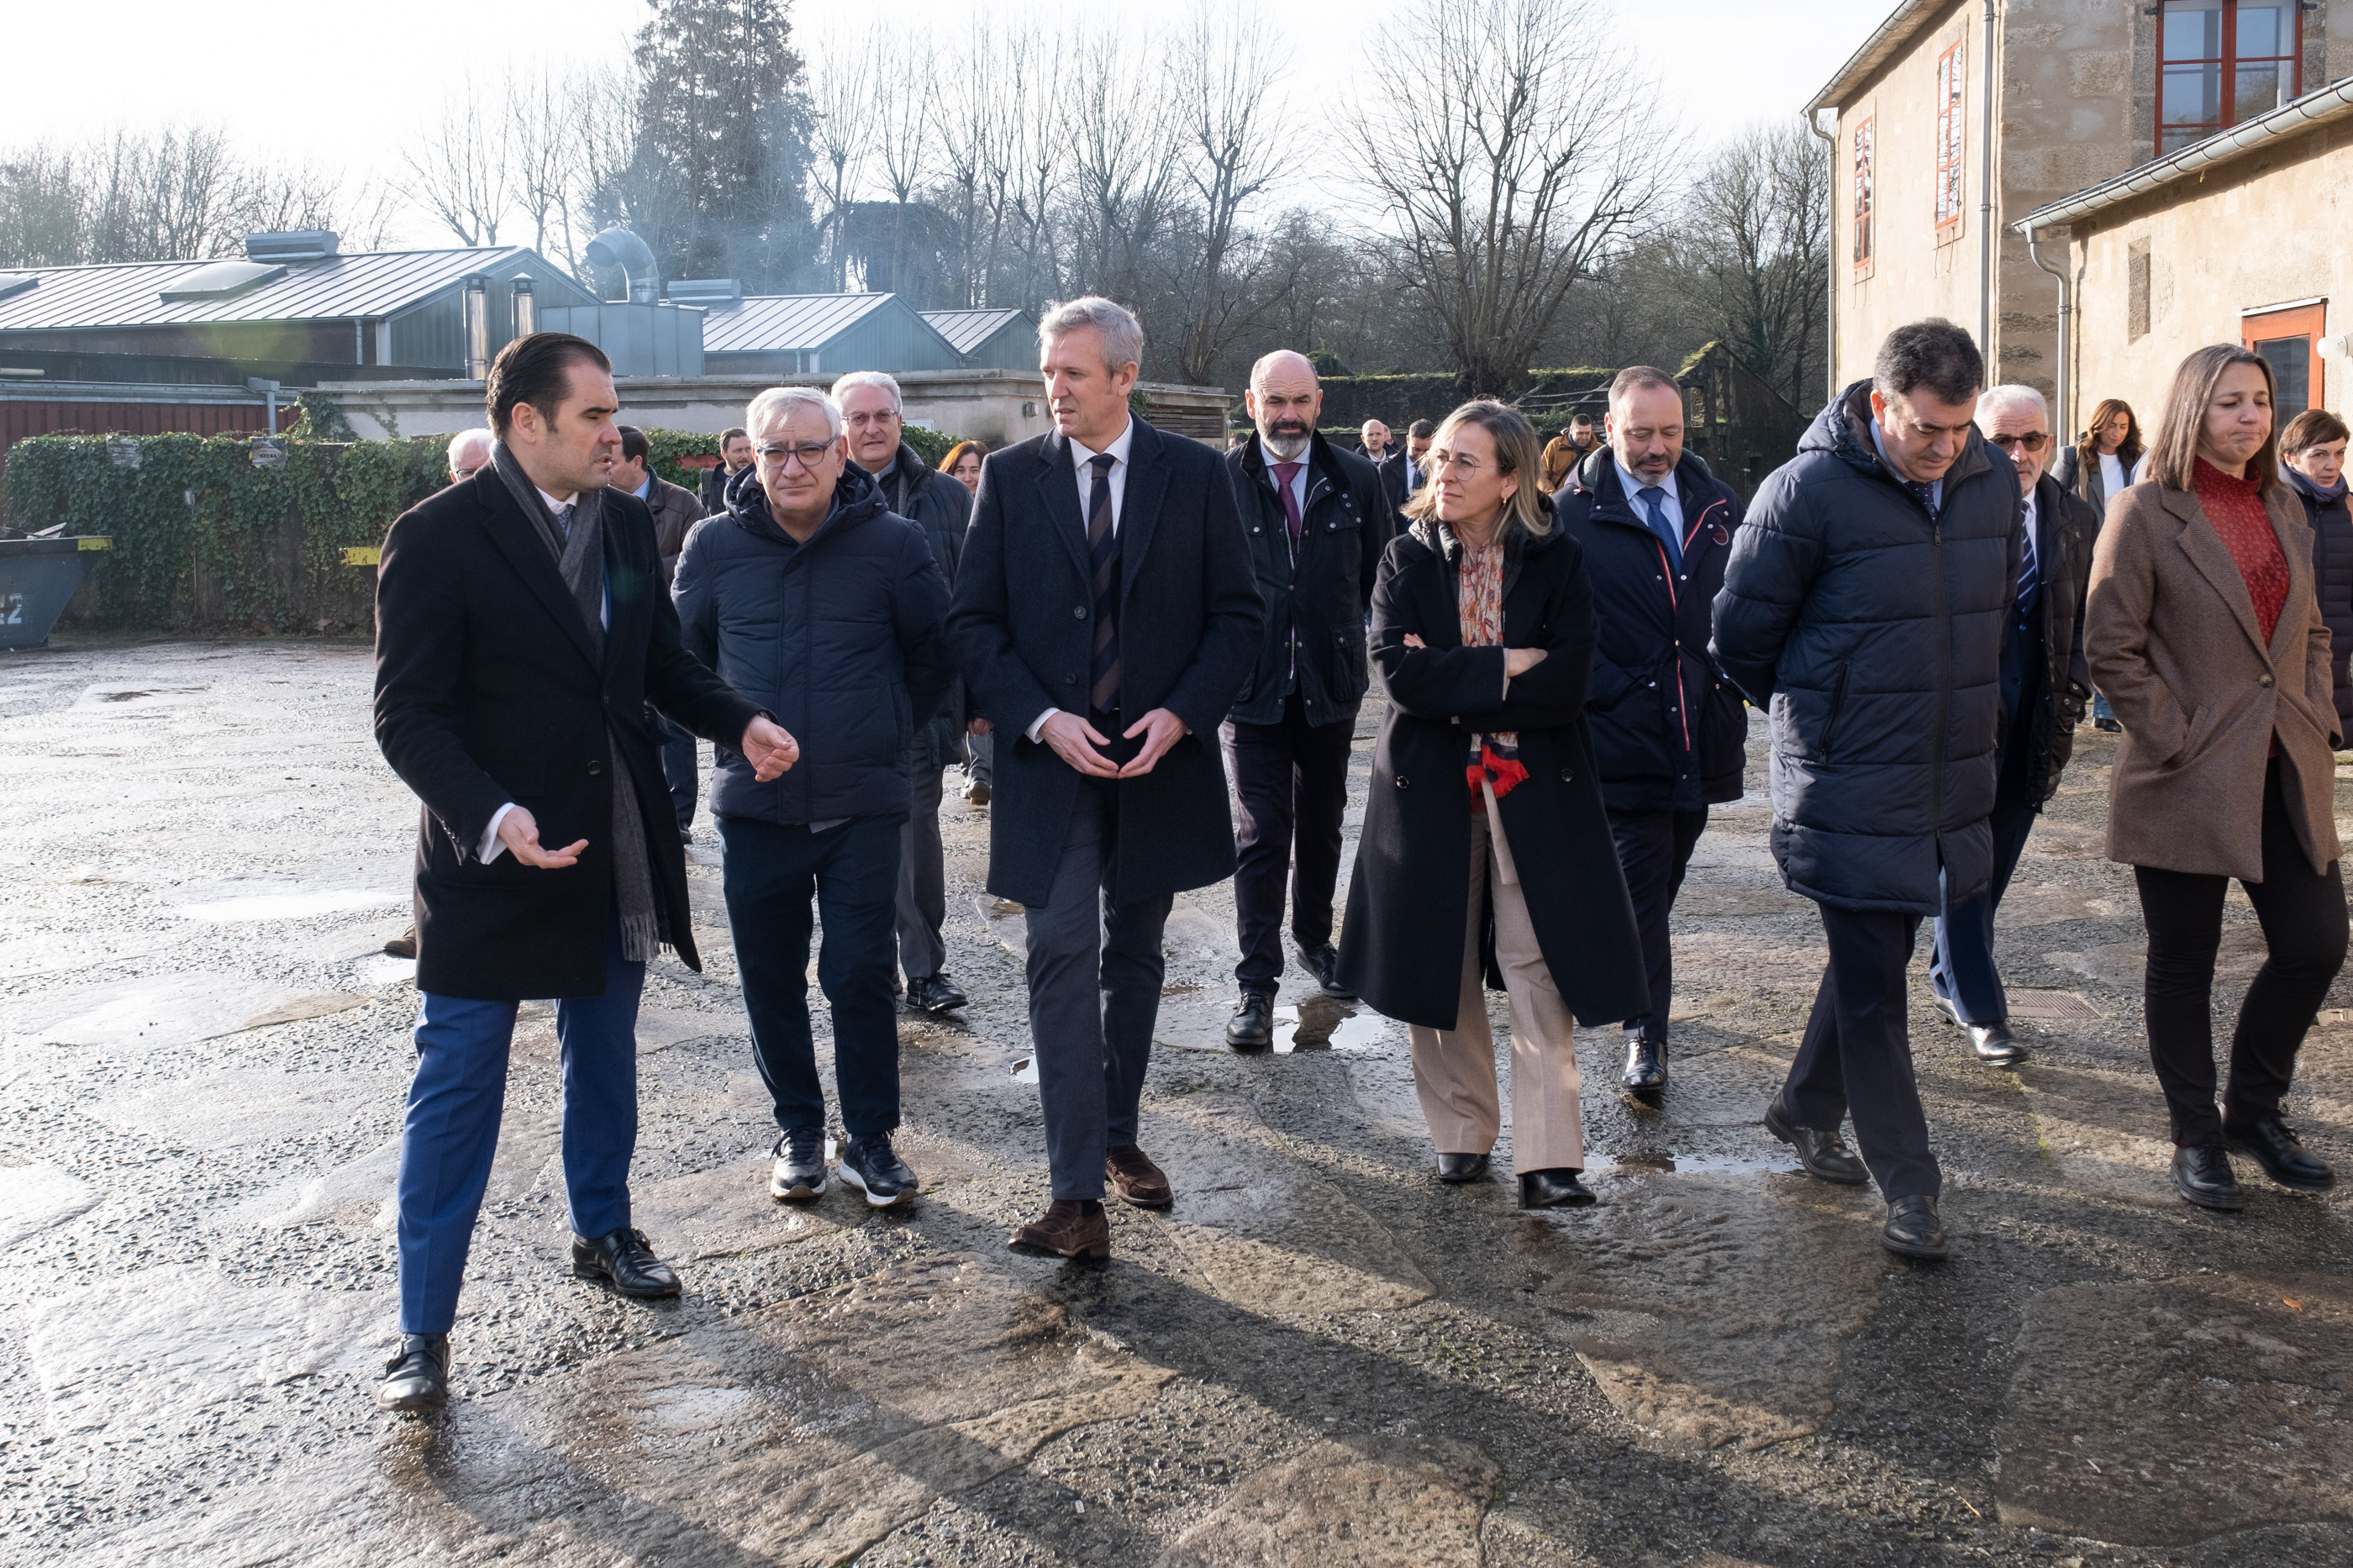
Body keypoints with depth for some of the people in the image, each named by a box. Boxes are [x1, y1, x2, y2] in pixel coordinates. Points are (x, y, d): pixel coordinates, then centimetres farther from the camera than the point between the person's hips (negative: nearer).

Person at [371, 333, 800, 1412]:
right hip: (494, 856, -6)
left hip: (615, 850, 6)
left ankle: (601, 1229, 42)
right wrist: (494, 818, -32)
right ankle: (424, 1329, 11)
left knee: (604, 1058, 21)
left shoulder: (624, 522, 3)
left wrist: (738, 723, -6)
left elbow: (661, 661, 13)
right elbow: (408, 717, -17)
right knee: (457, 1089, 1)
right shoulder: (438, 537, -15)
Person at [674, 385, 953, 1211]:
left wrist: (891, 730, 9)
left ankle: (870, 1137, 15)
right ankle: (797, 1129, 25)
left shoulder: (893, 541, -4)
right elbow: (683, 654, 16)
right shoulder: (714, 546, 1)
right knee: (771, 978, 9)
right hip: (755, 802, 2)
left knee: (862, 976, 1)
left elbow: (935, 649, 7)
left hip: (863, 803, -2)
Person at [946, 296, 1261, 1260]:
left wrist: (1181, 714, -12)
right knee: (1062, 960, -9)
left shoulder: (1195, 475, 1)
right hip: (1051, 759, -1)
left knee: (1134, 956, 15)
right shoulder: (1010, 478, 1)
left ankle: (1119, 1135, 33)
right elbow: (973, 623, 0)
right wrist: (1042, 719, -14)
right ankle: (1078, 1196, -9)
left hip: (1159, 758, 1)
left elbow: (1237, 614, 2)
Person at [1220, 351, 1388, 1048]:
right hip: (1252, 683, -3)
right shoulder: (1222, 481, -5)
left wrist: (1344, 634, 9)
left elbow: (1379, 570, 12)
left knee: (1322, 822, 16)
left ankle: (1314, 937, 37)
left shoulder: (1355, 479, 2)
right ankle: (1257, 983, 0)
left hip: (1331, 682, 3)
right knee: (1263, 833, -4)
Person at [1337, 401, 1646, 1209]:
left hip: (1535, 787, -1)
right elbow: (1398, 670, -11)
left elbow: (1566, 685, -12)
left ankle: (1548, 1157, -1)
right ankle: (1462, 1133, 23)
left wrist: (1453, 682, -14)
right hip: (1430, 788, 2)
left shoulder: (1557, 560, -1)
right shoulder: (1407, 558, 2)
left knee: (1540, 970, -5)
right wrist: (1506, 667, -15)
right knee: (1442, 966, 8)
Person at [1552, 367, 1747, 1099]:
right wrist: (1607, 691, -10)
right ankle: (1646, 1035, 4)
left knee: (1660, 880, 16)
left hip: (1702, 733, 5)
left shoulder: (1718, 504, 9)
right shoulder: (1572, 513, -5)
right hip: (1624, 731, -5)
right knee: (1639, 887, -3)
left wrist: (1732, 680, 8)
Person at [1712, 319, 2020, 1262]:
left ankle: (1806, 1110, 39)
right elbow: (1743, 634, -6)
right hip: (1850, 791, -6)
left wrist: (1968, 712, 17)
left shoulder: (1992, 483, 2)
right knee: (1871, 984, 1)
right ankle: (1906, 1184, 11)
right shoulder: (1808, 492, -16)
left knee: (1872, 960, 18)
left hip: (1950, 786, 6)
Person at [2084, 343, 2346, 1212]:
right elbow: (2110, 647, -11)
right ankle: (2197, 1140, 21)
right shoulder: (2145, 513, -8)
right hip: (2188, 782, -6)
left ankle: (2254, 1109, 27)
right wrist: (2176, 741, -14)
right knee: (2183, 965, 5)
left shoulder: (2282, 508, 12)